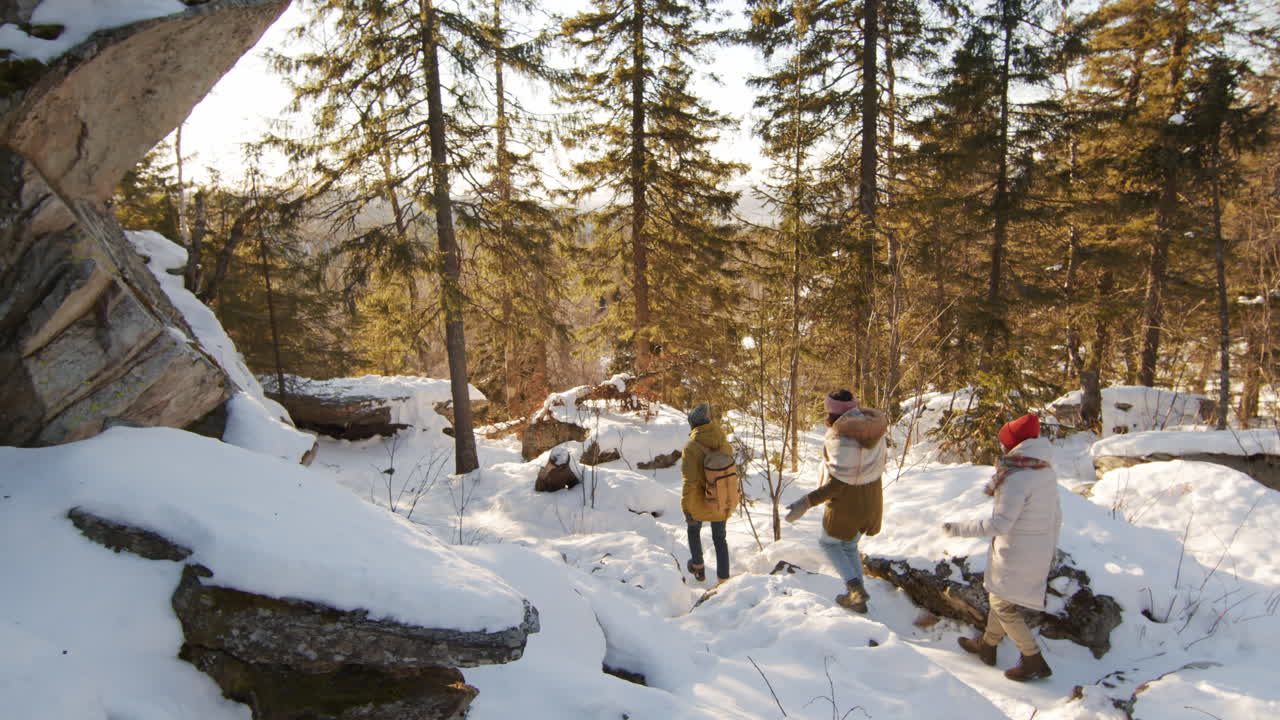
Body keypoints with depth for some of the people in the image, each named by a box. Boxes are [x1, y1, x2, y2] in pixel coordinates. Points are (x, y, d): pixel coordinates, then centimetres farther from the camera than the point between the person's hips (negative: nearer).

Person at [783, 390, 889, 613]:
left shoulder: (841, 438, -26)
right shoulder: (873, 431, -3)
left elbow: (837, 484, -27)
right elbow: (879, 465, 8)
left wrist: (806, 503, -27)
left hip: (846, 504, -7)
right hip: (872, 500, 7)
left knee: (828, 542, 19)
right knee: (849, 546, 26)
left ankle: (856, 587, 3)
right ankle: (856, 598, 26)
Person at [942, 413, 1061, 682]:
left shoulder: (1016, 480, -27)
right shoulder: (1047, 472, 1)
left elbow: (999, 524, -30)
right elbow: (1056, 514, 11)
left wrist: (959, 529, -22)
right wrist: (1051, 547, 23)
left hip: (1016, 553, -9)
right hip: (1040, 549, 9)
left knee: (1003, 605, 8)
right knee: (1000, 596, 23)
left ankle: (1034, 661, 13)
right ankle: (987, 644, 39)